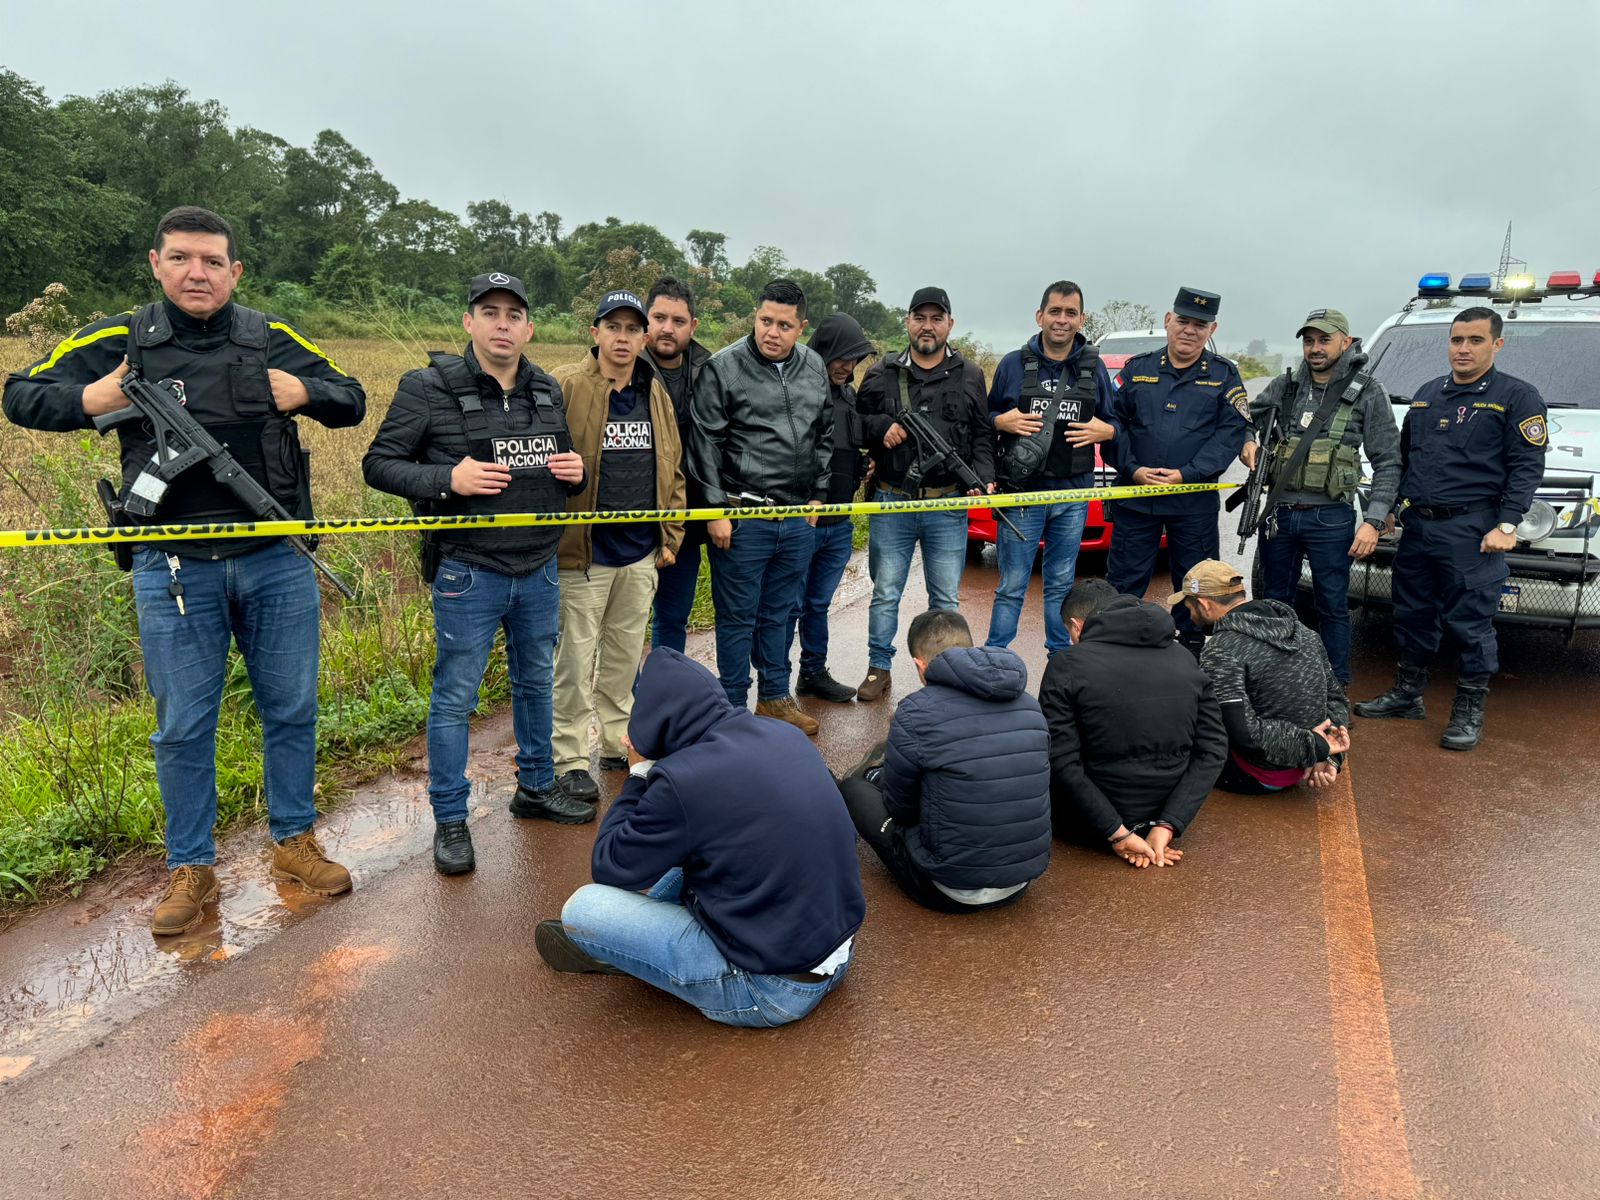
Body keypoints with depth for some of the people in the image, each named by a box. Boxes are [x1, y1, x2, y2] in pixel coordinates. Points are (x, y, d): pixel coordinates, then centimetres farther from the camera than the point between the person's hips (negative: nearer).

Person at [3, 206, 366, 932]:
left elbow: (352, 403, 13)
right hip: (174, 570, -1)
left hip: (277, 562, 1)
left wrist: (306, 393, -8)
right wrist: (87, 400, -10)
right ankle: (190, 869, 24)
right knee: (183, 727, 7)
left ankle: (294, 842, 29)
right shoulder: (117, 342, 2)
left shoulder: (274, 340, 5)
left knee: (291, 708, 11)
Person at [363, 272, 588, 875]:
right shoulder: (429, 389, -9)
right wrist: (447, 479, -23)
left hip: (540, 570, 6)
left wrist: (576, 473, -4)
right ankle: (450, 820, 18)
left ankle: (536, 787, 37)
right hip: (468, 572, -5)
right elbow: (378, 463, -7)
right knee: (455, 698, 3)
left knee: (536, 682, 18)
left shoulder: (548, 391, 7)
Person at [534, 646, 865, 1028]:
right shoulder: (784, 734, -2)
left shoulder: (682, 781, -23)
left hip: (775, 990, -8)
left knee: (582, 908, -3)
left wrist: (640, 773, 1)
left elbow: (609, 868, -7)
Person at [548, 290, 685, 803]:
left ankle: (618, 743, 32)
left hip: (641, 554, 6)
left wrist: (671, 538, 11)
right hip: (585, 552, -5)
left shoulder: (657, 395, 11)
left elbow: (673, 470, 16)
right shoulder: (565, 387, -8)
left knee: (626, 655, 17)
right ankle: (570, 760, 14)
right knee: (577, 660, 3)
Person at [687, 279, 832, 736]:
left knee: (778, 614, 17)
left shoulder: (814, 368, 9)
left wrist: (817, 495, 14)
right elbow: (705, 444, -8)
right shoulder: (723, 367, -7)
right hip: (742, 519, -5)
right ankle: (733, 708, 17)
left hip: (798, 518, 5)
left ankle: (775, 698, 30)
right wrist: (716, 509, -10)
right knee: (738, 618, 4)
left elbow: (825, 435, 19)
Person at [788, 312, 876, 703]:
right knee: (791, 606, 1)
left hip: (839, 524, 7)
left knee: (819, 604, 18)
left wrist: (863, 467, 7)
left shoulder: (850, 397, 13)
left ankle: (814, 674, 31)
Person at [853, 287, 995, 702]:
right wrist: (880, 426, -10)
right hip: (891, 502, 0)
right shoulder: (881, 373, 6)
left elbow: (983, 435, 8)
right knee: (885, 592, 7)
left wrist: (983, 478, -7)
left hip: (948, 505, 0)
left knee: (946, 597, 8)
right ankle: (879, 667, 20)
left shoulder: (970, 376, 8)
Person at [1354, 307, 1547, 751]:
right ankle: (1407, 695, 27)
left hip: (1471, 531, -6)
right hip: (1417, 526, 6)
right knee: (1412, 615, 13)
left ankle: (1469, 712, 10)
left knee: (1471, 623, -1)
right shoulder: (1427, 394, 16)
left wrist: (1506, 525, -16)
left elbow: (1527, 467, -7)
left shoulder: (1517, 396, -2)